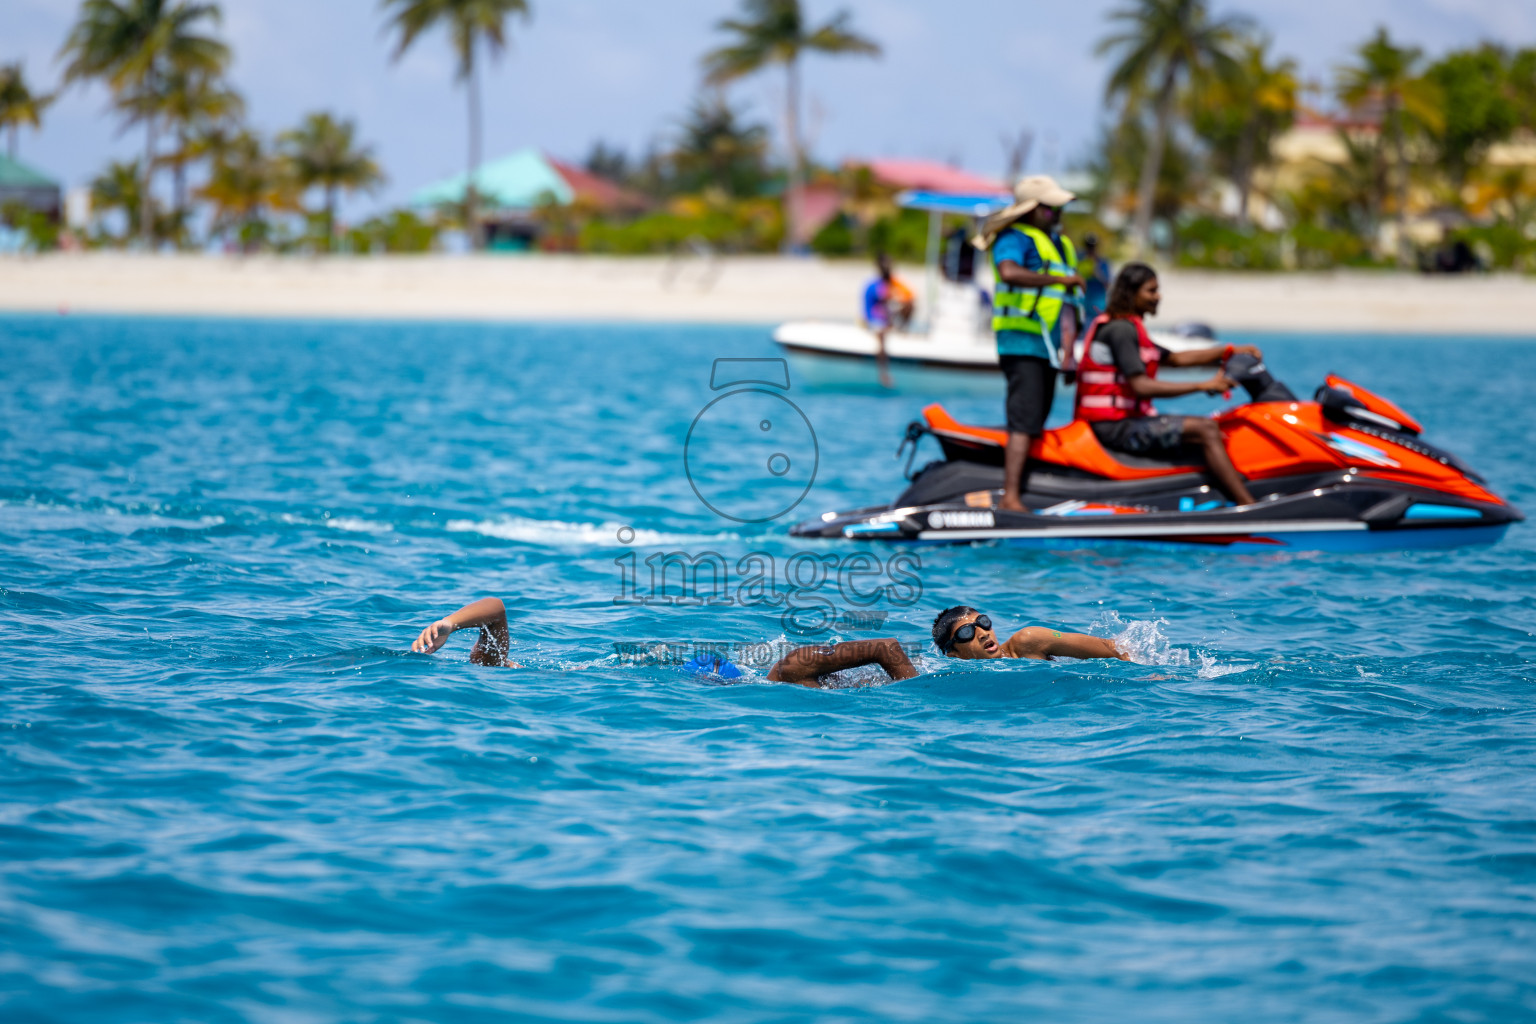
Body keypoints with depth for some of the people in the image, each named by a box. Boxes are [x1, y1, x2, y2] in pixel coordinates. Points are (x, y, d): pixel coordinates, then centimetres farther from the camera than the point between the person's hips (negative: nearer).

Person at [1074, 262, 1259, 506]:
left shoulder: (1129, 328, 20)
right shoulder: (1120, 329, -13)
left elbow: (1175, 358, 21)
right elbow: (1141, 386, -22)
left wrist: (1230, 351, 11)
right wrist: (1204, 386, -21)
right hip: (1113, 427, -11)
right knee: (1205, 429, -21)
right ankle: (1249, 507, -29)